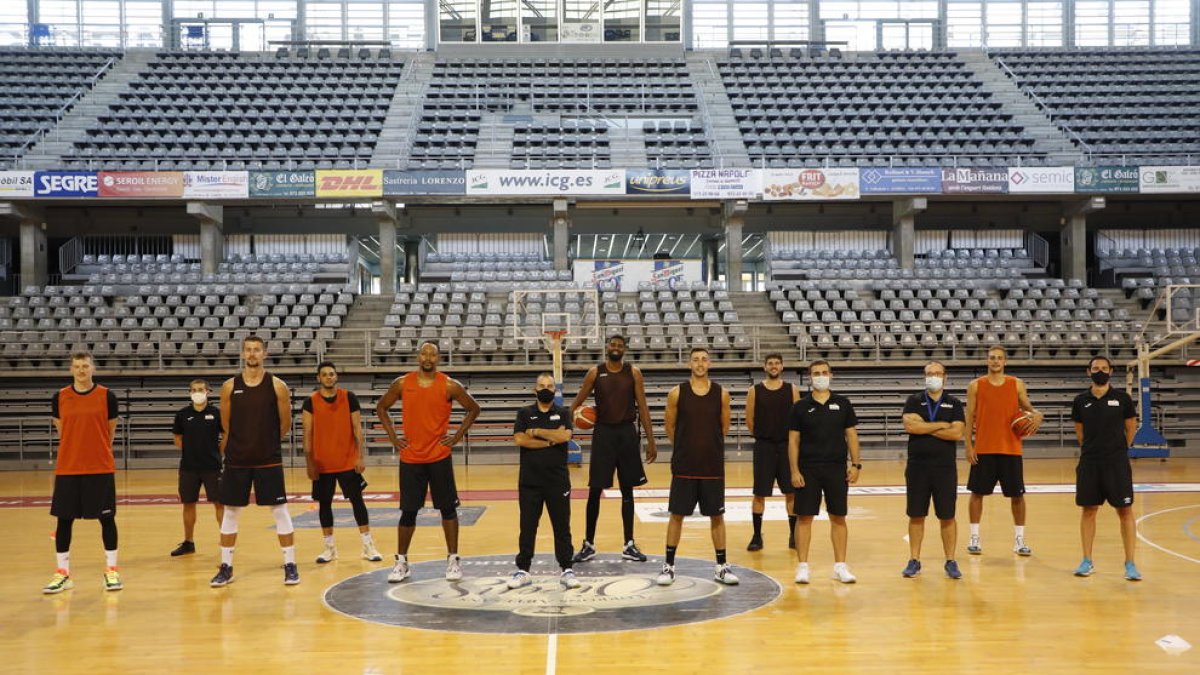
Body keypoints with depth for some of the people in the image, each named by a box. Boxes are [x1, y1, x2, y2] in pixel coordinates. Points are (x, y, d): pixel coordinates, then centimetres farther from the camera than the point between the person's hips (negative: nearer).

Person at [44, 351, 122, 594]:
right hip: (67, 469, 2)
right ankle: (62, 573, 15)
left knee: (107, 518, 2)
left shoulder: (107, 396, -2)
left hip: (101, 468, -2)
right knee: (64, 519, 4)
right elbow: (61, 430, 14)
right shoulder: (60, 397, 3)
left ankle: (111, 570, 13)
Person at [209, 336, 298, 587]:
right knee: (230, 512, 8)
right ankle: (226, 567, 19)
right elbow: (226, 425, 9)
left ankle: (290, 565, 9)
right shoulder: (229, 386, 0)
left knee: (280, 511, 0)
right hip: (236, 460, 2)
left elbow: (285, 425, 3)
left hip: (269, 460, -2)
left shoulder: (277, 386, -5)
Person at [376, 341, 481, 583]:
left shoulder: (449, 385, -5)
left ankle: (453, 559, 15)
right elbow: (381, 407, 13)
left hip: (440, 457, -1)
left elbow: (473, 409, 6)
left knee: (448, 508, 4)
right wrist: (392, 436, 4)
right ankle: (401, 562, 18)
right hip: (410, 458, 1)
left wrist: (458, 436, -1)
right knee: (408, 511, 5)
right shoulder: (402, 383, -1)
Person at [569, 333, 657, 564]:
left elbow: (643, 408, 1)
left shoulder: (633, 372, 1)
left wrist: (650, 441, -3)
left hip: (627, 433, 1)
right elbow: (576, 404, 5)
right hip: (603, 432, -1)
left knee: (627, 490, 7)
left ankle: (629, 545, 15)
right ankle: (588, 544, 12)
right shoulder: (595, 372, 0)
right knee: (595, 489, 2)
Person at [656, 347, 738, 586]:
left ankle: (721, 567, 18)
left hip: (713, 466, 1)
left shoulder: (721, 394, -1)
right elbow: (670, 427, 5)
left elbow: (724, 427, 10)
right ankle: (669, 566, 15)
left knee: (716, 516, 7)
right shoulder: (677, 393, -4)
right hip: (684, 466, -1)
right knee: (677, 515, 5)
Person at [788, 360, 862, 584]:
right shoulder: (800, 406, 1)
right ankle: (803, 566, 8)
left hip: (837, 469, 1)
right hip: (808, 470, -1)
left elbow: (851, 435, 6)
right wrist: (794, 470, -6)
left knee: (838, 517, 6)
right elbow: (793, 440, 0)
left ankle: (840, 565, 15)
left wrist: (856, 464, -1)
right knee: (804, 517, 0)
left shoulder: (843, 404, 5)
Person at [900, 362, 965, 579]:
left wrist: (925, 428, -10)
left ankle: (950, 562, 13)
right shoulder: (914, 401, 5)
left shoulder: (954, 404, 5)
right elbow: (910, 425, -14)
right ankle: (914, 561, 15)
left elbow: (957, 433, -10)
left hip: (945, 467, 0)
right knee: (916, 515, 6)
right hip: (917, 466, 0)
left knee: (947, 516, 3)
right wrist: (942, 425, -10)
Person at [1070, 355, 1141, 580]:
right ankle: (1087, 562, 16)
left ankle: (1130, 564, 5)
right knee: (1088, 510, 7)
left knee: (1125, 511, -1)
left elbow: (1131, 428, 8)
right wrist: (1092, 450, 12)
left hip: (1117, 462, -2)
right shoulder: (1081, 401, 3)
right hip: (1089, 462, 2)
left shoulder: (1122, 398, -2)